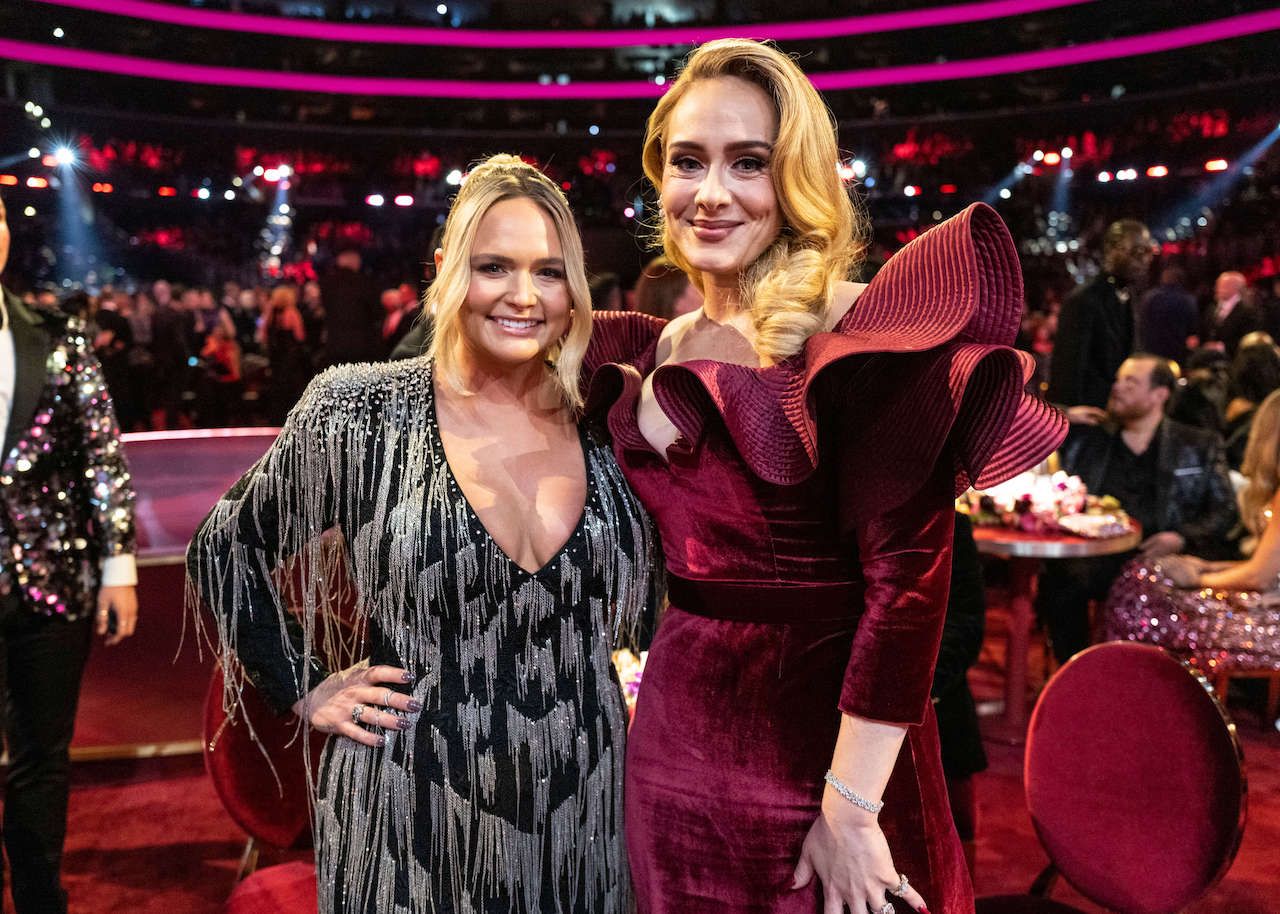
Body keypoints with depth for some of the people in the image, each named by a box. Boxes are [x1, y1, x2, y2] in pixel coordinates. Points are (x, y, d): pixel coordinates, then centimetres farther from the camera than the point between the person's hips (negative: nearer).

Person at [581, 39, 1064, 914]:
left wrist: (850, 810, -20)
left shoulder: (861, 337, -15)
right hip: (674, 735, 6)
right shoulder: (652, 352, 4)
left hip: (825, 737, -5)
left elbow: (907, 579, -20)